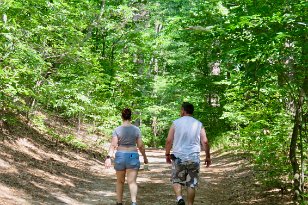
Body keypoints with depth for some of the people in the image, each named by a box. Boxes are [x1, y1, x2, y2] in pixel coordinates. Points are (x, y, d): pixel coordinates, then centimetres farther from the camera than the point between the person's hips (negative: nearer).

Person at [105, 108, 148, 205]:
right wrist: (145, 157, 13)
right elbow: (140, 146, 0)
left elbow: (113, 145, -12)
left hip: (120, 157, 1)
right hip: (133, 156, 0)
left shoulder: (117, 130, -3)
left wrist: (108, 157, -14)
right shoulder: (136, 129, -1)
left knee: (120, 181, 17)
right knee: (132, 181, -5)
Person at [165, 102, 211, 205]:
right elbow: (205, 142, 0)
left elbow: (169, 140, -2)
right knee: (191, 184, 9)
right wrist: (207, 156, 9)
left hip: (179, 157, -1)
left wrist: (167, 154, 10)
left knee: (176, 180, 12)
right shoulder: (198, 124, 4)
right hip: (194, 158, 1)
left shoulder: (176, 123, -1)